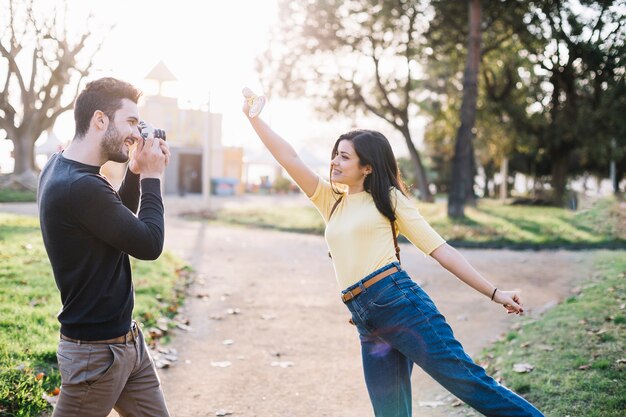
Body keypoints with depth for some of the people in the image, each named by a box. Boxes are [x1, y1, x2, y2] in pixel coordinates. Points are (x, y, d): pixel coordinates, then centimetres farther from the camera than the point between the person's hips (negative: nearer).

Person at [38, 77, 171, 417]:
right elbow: (149, 244, -18)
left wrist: (136, 173, 3)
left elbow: (124, 222, 18)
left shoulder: (61, 168, 5)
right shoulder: (80, 186, -27)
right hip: (97, 351, -9)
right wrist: (152, 177, -8)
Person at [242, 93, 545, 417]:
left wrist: (493, 293, -2)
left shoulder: (389, 198, 7)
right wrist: (252, 116, 10)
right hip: (366, 322, 5)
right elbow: (288, 158, 16)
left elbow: (440, 249, 3)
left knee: (467, 380, -11)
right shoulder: (331, 200, 21)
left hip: (400, 302, -5)